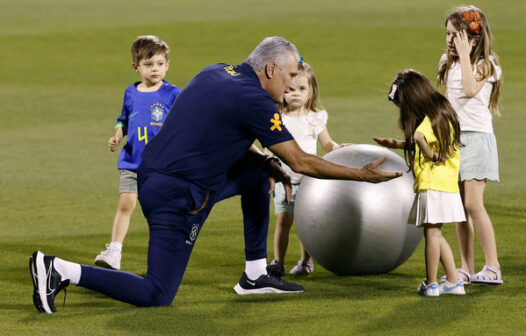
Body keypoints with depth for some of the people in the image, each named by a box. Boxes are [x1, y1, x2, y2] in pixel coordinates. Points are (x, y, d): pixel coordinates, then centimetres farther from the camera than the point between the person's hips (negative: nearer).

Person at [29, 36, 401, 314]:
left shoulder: (217, 74, 10)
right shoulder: (254, 101, -15)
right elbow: (301, 163, -11)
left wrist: (268, 164, 15)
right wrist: (362, 175, -3)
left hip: (154, 173, 10)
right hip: (177, 198, -10)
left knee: (257, 174, 20)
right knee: (157, 297, -5)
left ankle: (255, 275, 22)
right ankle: (61, 271, -9)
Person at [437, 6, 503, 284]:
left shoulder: (486, 64, -6)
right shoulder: (447, 63, 13)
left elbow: (470, 89, -23)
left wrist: (465, 54, -19)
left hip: (476, 138, -7)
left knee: (473, 204, -15)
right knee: (459, 206, 5)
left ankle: (493, 267, -12)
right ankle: (466, 268, 9)